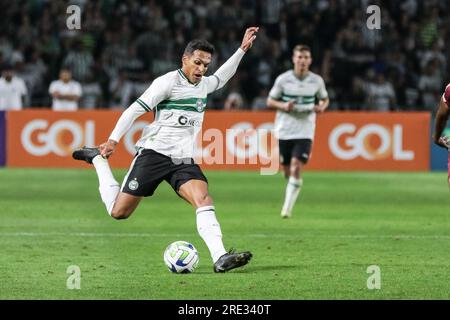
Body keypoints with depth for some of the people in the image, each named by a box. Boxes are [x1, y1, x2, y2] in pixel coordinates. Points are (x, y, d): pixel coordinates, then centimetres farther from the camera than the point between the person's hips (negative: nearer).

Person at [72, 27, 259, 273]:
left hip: (184, 160, 6)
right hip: (154, 153, -6)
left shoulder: (203, 85, 15)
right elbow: (135, 109, -11)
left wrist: (242, 49, 34)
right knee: (119, 212, 1)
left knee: (204, 200, -21)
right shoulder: (169, 82, -9)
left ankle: (220, 258, -33)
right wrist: (113, 139, -16)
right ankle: (98, 159, 25)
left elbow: (221, 77, 39)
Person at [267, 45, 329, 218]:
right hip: (284, 130, 1)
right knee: (287, 170, 7)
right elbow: (270, 101, 5)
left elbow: (325, 99, 18)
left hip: (305, 131, -1)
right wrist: (283, 106, -15)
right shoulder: (283, 79, -3)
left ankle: (287, 208, -12)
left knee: (296, 167, -16)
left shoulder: (317, 81, 1)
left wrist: (321, 107, -6)